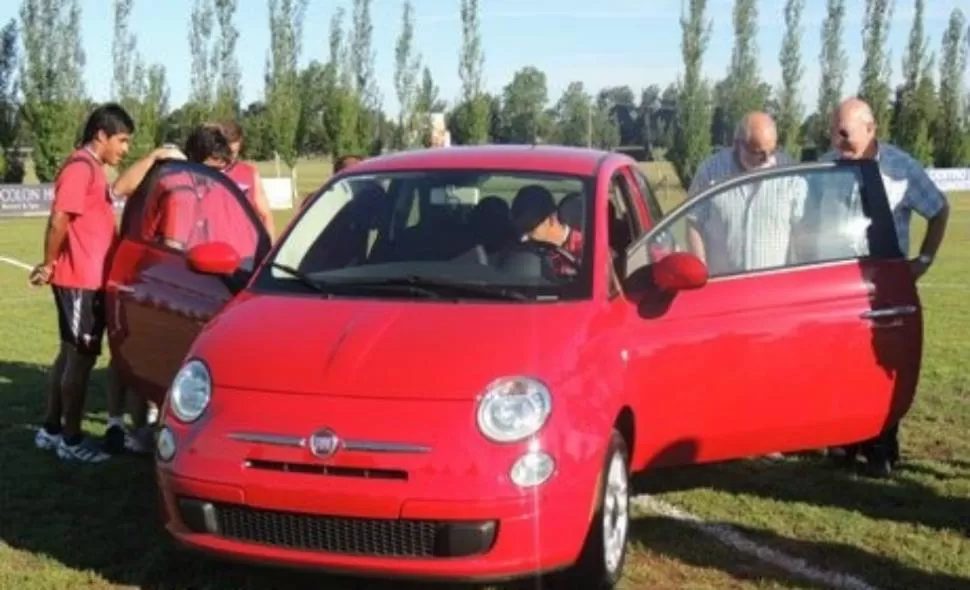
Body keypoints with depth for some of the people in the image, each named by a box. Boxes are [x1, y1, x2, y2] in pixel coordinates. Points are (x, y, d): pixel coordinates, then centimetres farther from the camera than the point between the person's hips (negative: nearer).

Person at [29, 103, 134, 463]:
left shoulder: (92, 168, 16)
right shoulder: (81, 167, -16)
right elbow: (58, 221, -21)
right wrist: (49, 265, -11)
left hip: (87, 278, 10)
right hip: (81, 280, -10)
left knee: (70, 353, 15)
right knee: (81, 357, -4)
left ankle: (51, 429, 23)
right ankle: (71, 440, 3)